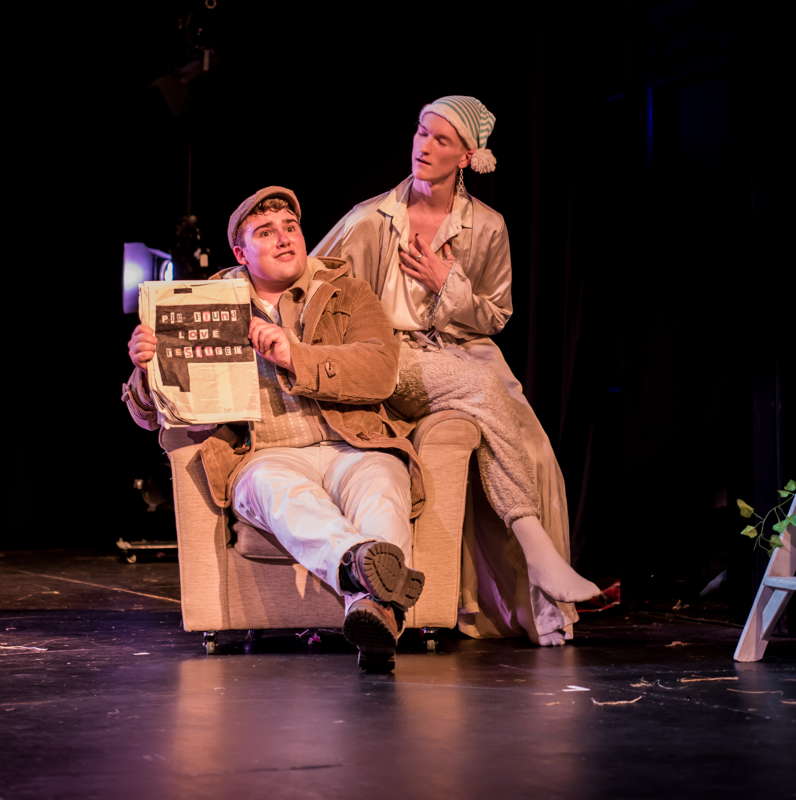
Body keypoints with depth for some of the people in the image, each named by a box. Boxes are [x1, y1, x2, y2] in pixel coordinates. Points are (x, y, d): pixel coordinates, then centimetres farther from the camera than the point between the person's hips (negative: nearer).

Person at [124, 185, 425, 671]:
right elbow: (152, 415, 19)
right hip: (266, 455, 0)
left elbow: (381, 369, -1)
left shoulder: (347, 293, 19)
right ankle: (359, 562, -66)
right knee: (281, 490, -38)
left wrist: (295, 356, -12)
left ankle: (376, 611, -62)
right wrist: (148, 369, -6)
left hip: (350, 447, 0)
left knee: (379, 485, -36)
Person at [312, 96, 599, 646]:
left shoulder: (487, 228, 8)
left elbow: (496, 318, 14)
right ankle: (541, 556, -38)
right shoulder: (372, 220, 3)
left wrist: (449, 286, -4)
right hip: (395, 363, -3)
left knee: (531, 447, -29)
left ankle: (538, 604, -26)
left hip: (468, 356, 3)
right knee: (481, 386, -35)